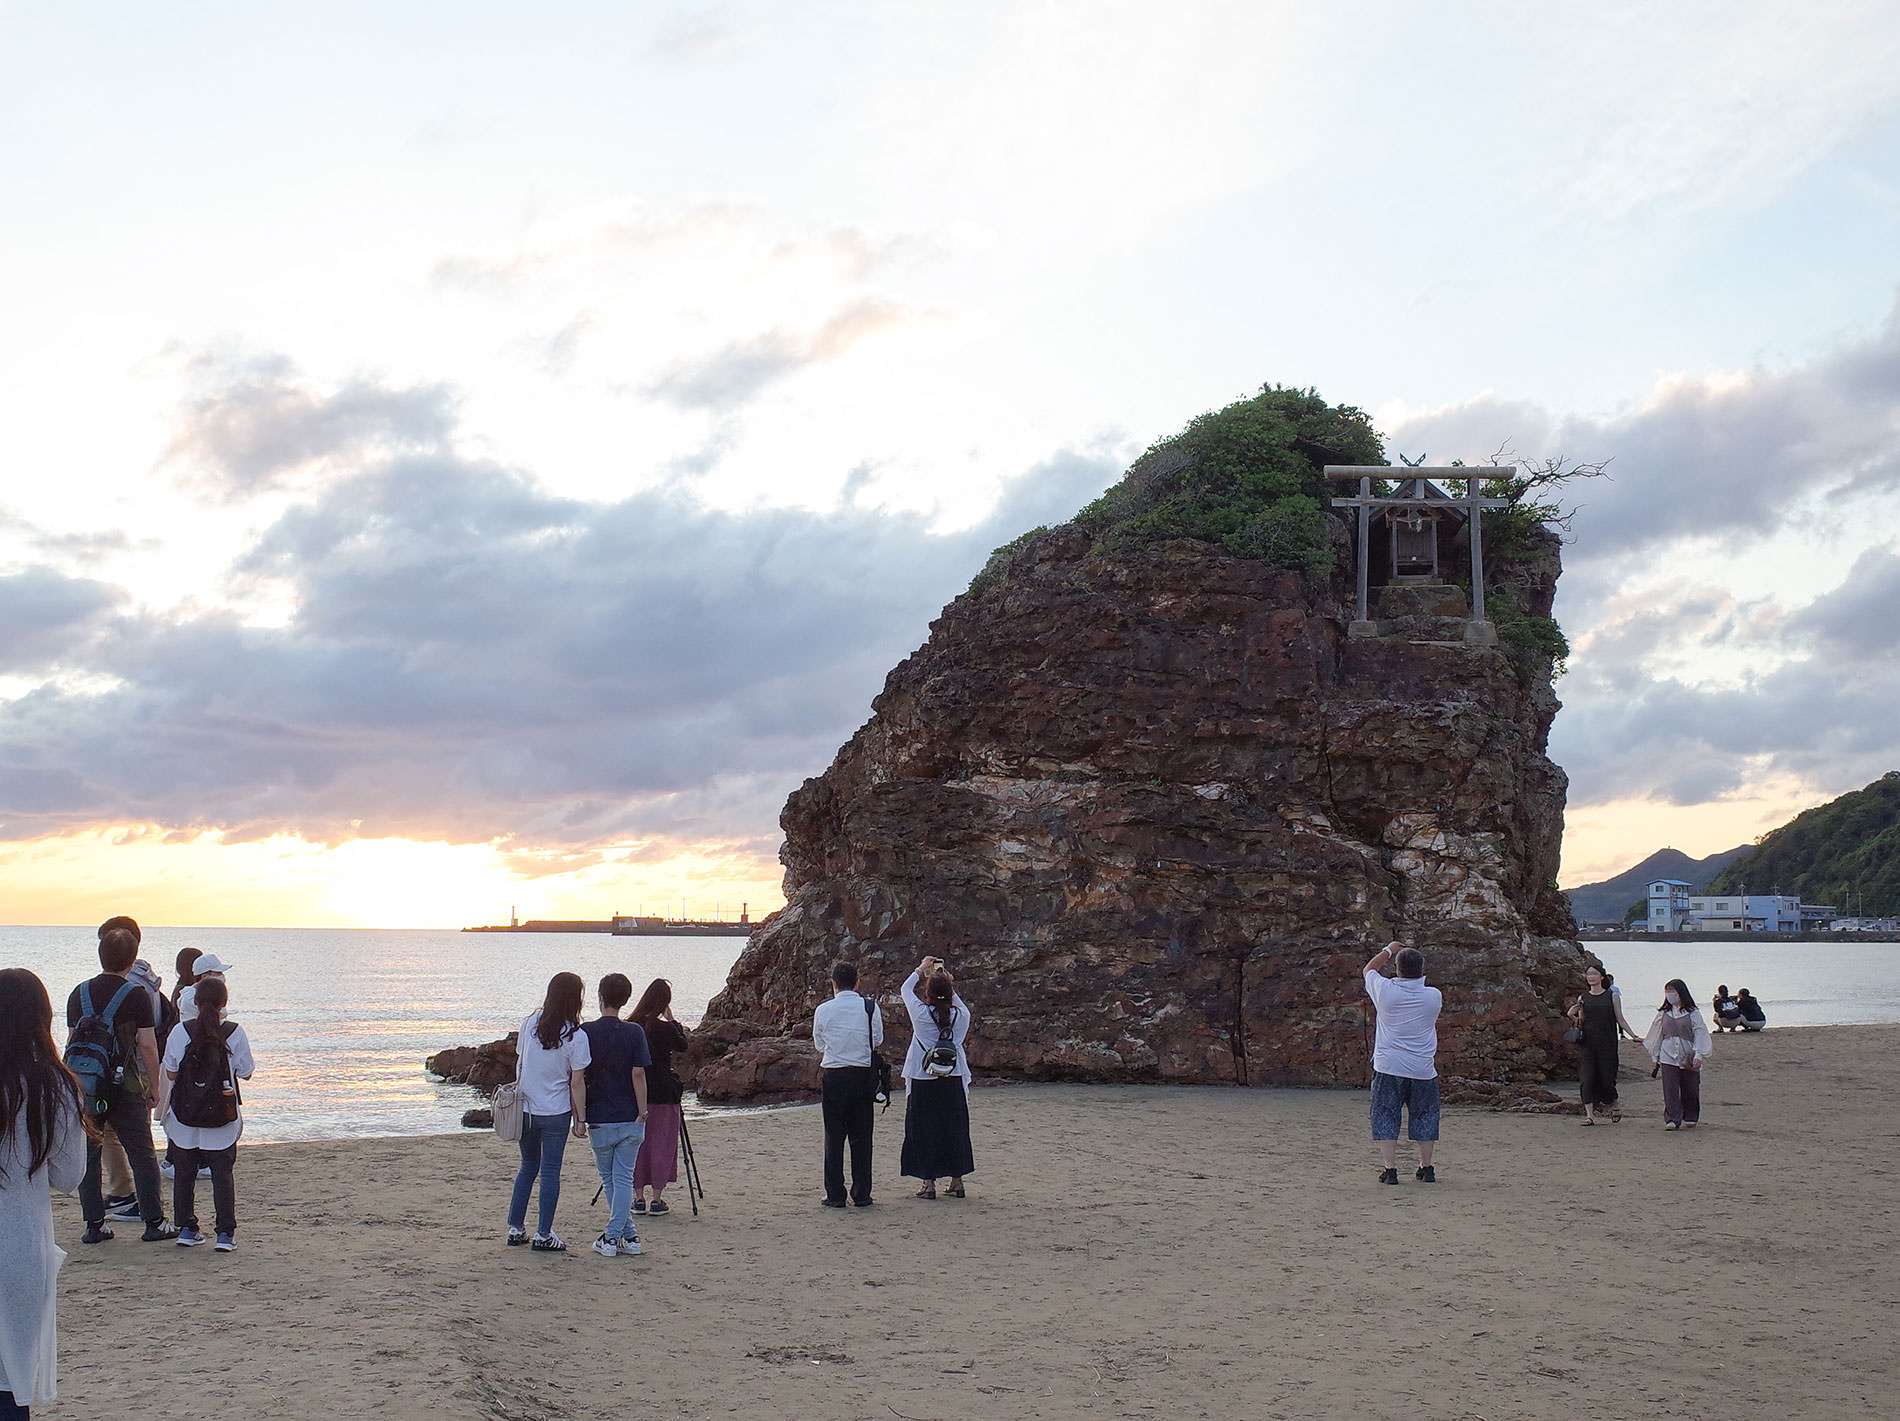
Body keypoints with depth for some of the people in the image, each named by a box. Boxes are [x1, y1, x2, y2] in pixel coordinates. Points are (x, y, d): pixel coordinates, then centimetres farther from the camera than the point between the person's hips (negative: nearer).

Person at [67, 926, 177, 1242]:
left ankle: (94, 1224, 9)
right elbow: (147, 1044, -9)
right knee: (142, 1154, 5)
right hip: (124, 1084, -4)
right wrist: (154, 1085, 0)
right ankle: (154, 1222, 7)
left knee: (87, 1154, 10)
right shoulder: (136, 994, -9)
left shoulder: (79, 994, 5)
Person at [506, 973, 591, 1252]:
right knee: (550, 1171, 3)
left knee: (528, 1166, 18)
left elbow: (520, 1063, 7)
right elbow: (577, 1082, -11)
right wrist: (581, 1119, -4)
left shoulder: (530, 1024, -2)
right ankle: (544, 1235, 7)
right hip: (556, 1113, -4)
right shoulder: (576, 1037, -14)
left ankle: (516, 1228, 21)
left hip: (525, 1110, 4)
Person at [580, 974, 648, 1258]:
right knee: (623, 1178, 6)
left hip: (599, 1119, 0)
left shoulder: (586, 1032, -5)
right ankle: (613, 1235, 1)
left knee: (608, 1178, 13)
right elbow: (638, 1074, -9)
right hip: (630, 1118, 0)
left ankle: (628, 1234, 13)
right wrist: (642, 1112, -3)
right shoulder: (634, 1032, -5)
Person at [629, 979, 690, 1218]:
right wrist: (672, 1020, 8)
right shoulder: (664, 1028, -12)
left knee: (637, 1145, 11)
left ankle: (639, 1198, 13)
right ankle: (656, 1199, 4)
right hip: (663, 1095, -4)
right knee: (661, 1145, 4)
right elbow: (682, 1045, 6)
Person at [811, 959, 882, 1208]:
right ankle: (862, 1195, 9)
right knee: (861, 1136, 8)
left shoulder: (823, 1010, -5)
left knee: (834, 1137, 6)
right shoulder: (870, 1008, -4)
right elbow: (878, 1042, 6)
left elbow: (819, 1045, 8)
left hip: (833, 1076, -1)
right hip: (863, 1075, 1)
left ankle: (835, 1196, 5)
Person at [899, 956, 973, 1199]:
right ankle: (957, 1181, 16)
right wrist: (949, 986, 22)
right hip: (953, 1080, 3)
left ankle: (929, 1183, 3)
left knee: (924, 1130, 4)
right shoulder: (961, 1015, -5)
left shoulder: (921, 1014, -10)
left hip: (923, 1081, -3)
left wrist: (921, 969, 18)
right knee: (954, 1129, 11)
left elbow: (906, 990, 8)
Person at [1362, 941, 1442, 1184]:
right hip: (1423, 1070, 2)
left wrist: (1388, 950, 27)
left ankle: (1390, 1169, -1)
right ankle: (1426, 1168, 19)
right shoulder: (1434, 996, -4)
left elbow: (1368, 971, 14)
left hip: (1388, 1068, -1)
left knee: (1386, 1118, 5)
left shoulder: (1385, 991, -7)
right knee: (1424, 1118, 15)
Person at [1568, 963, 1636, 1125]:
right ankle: (1589, 1115, -6)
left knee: (1606, 1078, 0)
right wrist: (1572, 1015, -9)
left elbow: (1620, 1019, 5)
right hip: (1586, 1043, 2)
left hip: (1607, 1043, -2)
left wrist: (1633, 1035, -5)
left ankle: (1615, 1106, 28)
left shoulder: (1612, 996, 4)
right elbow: (1580, 1021, 12)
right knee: (1586, 1078, -8)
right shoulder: (1582, 998, 10)